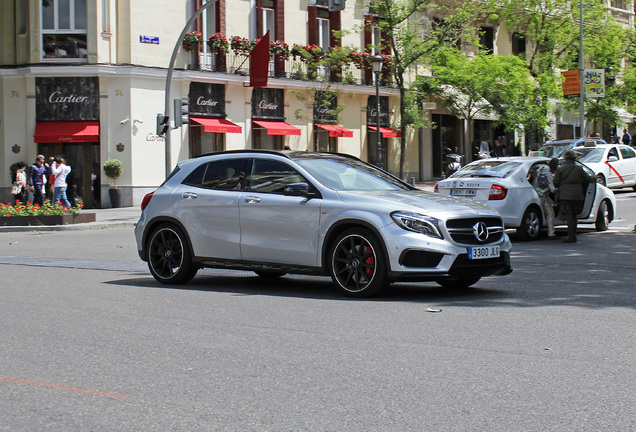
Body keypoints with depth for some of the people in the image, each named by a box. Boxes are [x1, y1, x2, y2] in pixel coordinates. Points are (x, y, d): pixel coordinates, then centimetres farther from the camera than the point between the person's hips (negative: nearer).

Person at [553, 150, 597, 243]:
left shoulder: (560, 169, -5)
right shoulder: (579, 169, 3)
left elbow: (556, 183, -3)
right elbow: (588, 179, 12)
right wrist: (594, 179, 34)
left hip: (565, 196, -4)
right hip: (577, 195, 4)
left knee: (569, 216, -4)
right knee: (573, 216, 15)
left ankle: (571, 237, -9)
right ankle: (573, 236, 19)